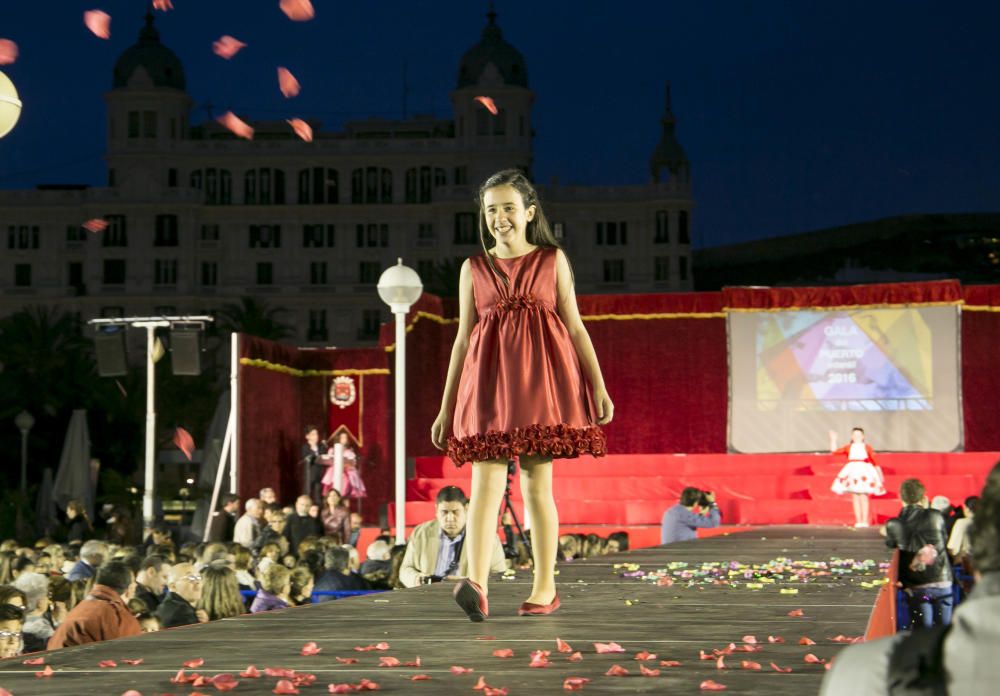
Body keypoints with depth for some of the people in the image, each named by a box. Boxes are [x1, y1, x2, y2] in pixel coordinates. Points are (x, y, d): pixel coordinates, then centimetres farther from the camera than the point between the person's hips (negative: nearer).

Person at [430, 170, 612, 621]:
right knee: (485, 482, -12)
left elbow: (575, 327, 8)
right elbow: (463, 338, 13)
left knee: (537, 484, 1)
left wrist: (598, 387, 1)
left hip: (541, 380, -1)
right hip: (489, 383, 1)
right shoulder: (473, 269, 11)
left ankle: (545, 587, 10)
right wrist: (446, 406, 11)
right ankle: (477, 585, -25)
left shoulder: (553, 260, 8)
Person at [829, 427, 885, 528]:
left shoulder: (867, 447, 7)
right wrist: (833, 439, 6)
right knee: (855, 497, 2)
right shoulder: (849, 447, 13)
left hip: (864, 472, -3)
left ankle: (865, 521, -5)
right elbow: (834, 451, 9)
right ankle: (858, 521, 6)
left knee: (863, 496, -8)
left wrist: (879, 474, 6)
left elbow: (874, 462, 8)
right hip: (852, 472, 3)